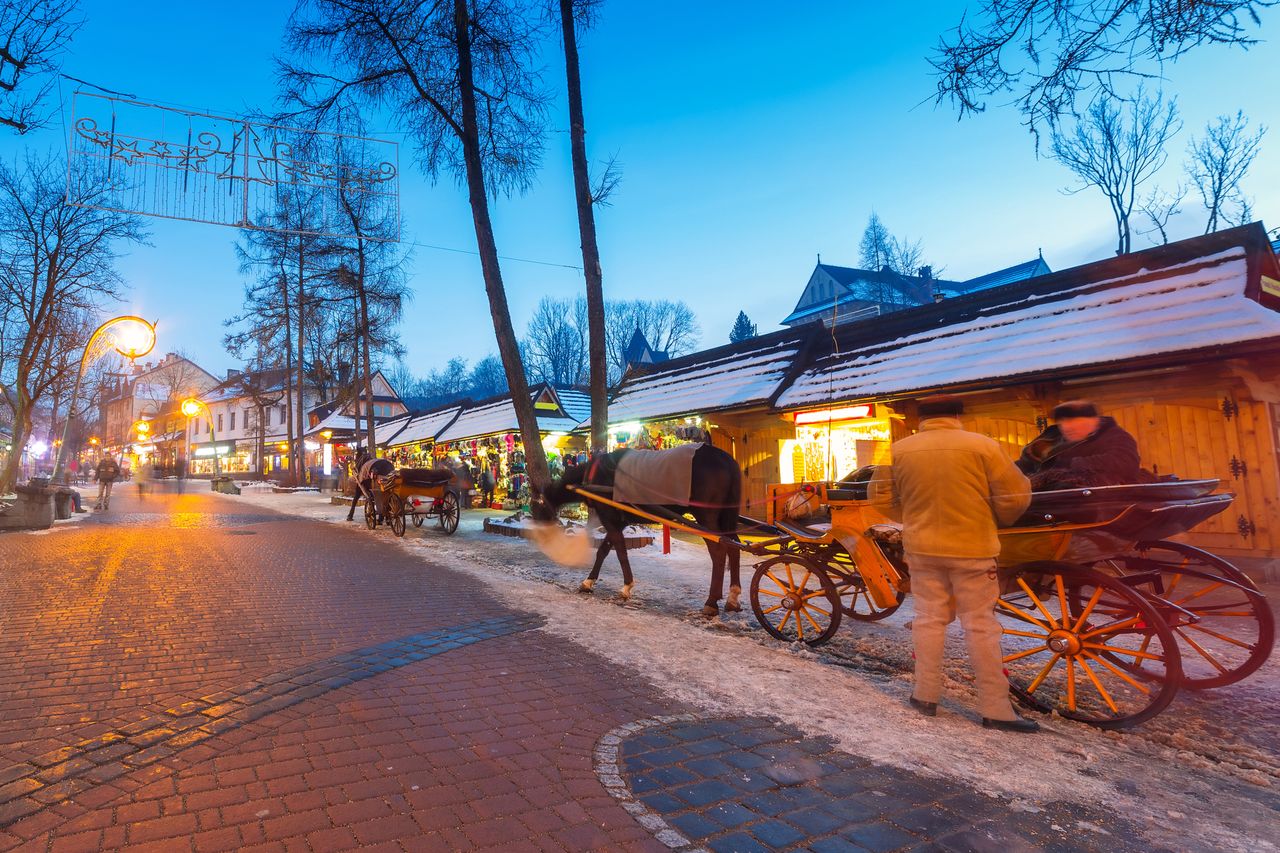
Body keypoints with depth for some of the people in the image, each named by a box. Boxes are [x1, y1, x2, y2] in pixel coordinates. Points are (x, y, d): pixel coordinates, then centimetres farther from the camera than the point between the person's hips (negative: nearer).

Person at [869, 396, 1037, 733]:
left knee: (929, 619, 13)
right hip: (972, 548, -2)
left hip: (921, 547, 3)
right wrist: (995, 521, 15)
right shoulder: (982, 446, -9)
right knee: (980, 625, 6)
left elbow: (881, 497, 3)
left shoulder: (899, 450, -2)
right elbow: (1016, 496, -4)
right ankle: (995, 709, 13)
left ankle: (926, 695, 21)